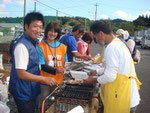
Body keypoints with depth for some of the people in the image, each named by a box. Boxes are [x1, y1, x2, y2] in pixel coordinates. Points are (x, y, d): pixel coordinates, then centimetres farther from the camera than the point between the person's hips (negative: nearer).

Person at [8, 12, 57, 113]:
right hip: (24, 93, -9)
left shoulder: (32, 43, 7)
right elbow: (21, 74, -26)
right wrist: (44, 79, -28)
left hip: (32, 91, 9)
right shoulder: (22, 46, -24)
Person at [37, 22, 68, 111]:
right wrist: (55, 70, -28)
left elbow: (65, 64, 13)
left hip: (58, 81, 4)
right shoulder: (40, 47, -7)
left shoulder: (63, 47, 6)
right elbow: (42, 65, -14)